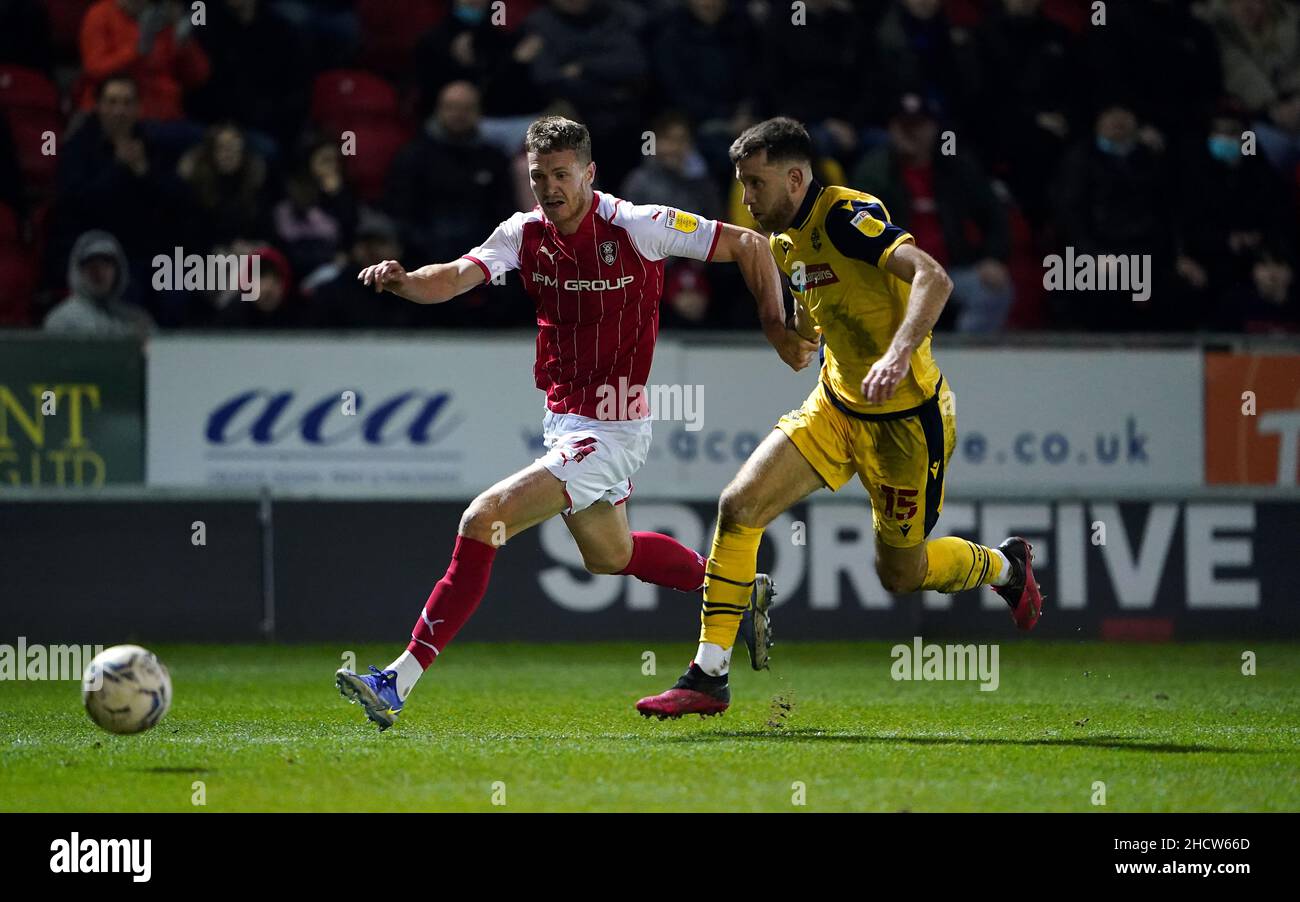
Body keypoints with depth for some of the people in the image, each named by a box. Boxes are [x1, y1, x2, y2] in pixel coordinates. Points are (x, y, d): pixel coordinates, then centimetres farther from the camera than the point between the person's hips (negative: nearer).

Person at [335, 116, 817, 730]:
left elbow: (748, 245, -8)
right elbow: (457, 277, -17)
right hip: (562, 421, 8)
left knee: (482, 521, -18)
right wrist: (403, 281, -38)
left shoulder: (636, 227, -17)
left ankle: (400, 682, -16)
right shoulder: (524, 233, -2)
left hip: (609, 432, -8)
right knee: (608, 555, 28)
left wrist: (778, 331, -10)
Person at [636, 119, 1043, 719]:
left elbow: (933, 278, -36)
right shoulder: (786, 244, 5)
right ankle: (709, 677, -4)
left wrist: (899, 355, -47)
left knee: (899, 574, 6)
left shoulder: (848, 217, -22)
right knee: (739, 505, -9)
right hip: (835, 405, 7)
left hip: (904, 419, -7)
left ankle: (1003, 567, 39)